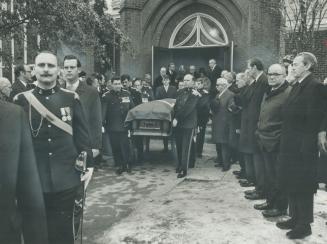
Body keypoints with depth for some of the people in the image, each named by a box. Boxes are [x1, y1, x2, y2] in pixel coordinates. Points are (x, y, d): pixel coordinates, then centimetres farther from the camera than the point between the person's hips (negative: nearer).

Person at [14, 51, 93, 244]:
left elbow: (82, 134, 3)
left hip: (66, 179, 0)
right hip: (33, 180, 1)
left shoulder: (71, 98, 0)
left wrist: (87, 165, 1)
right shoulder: (22, 100, -1)